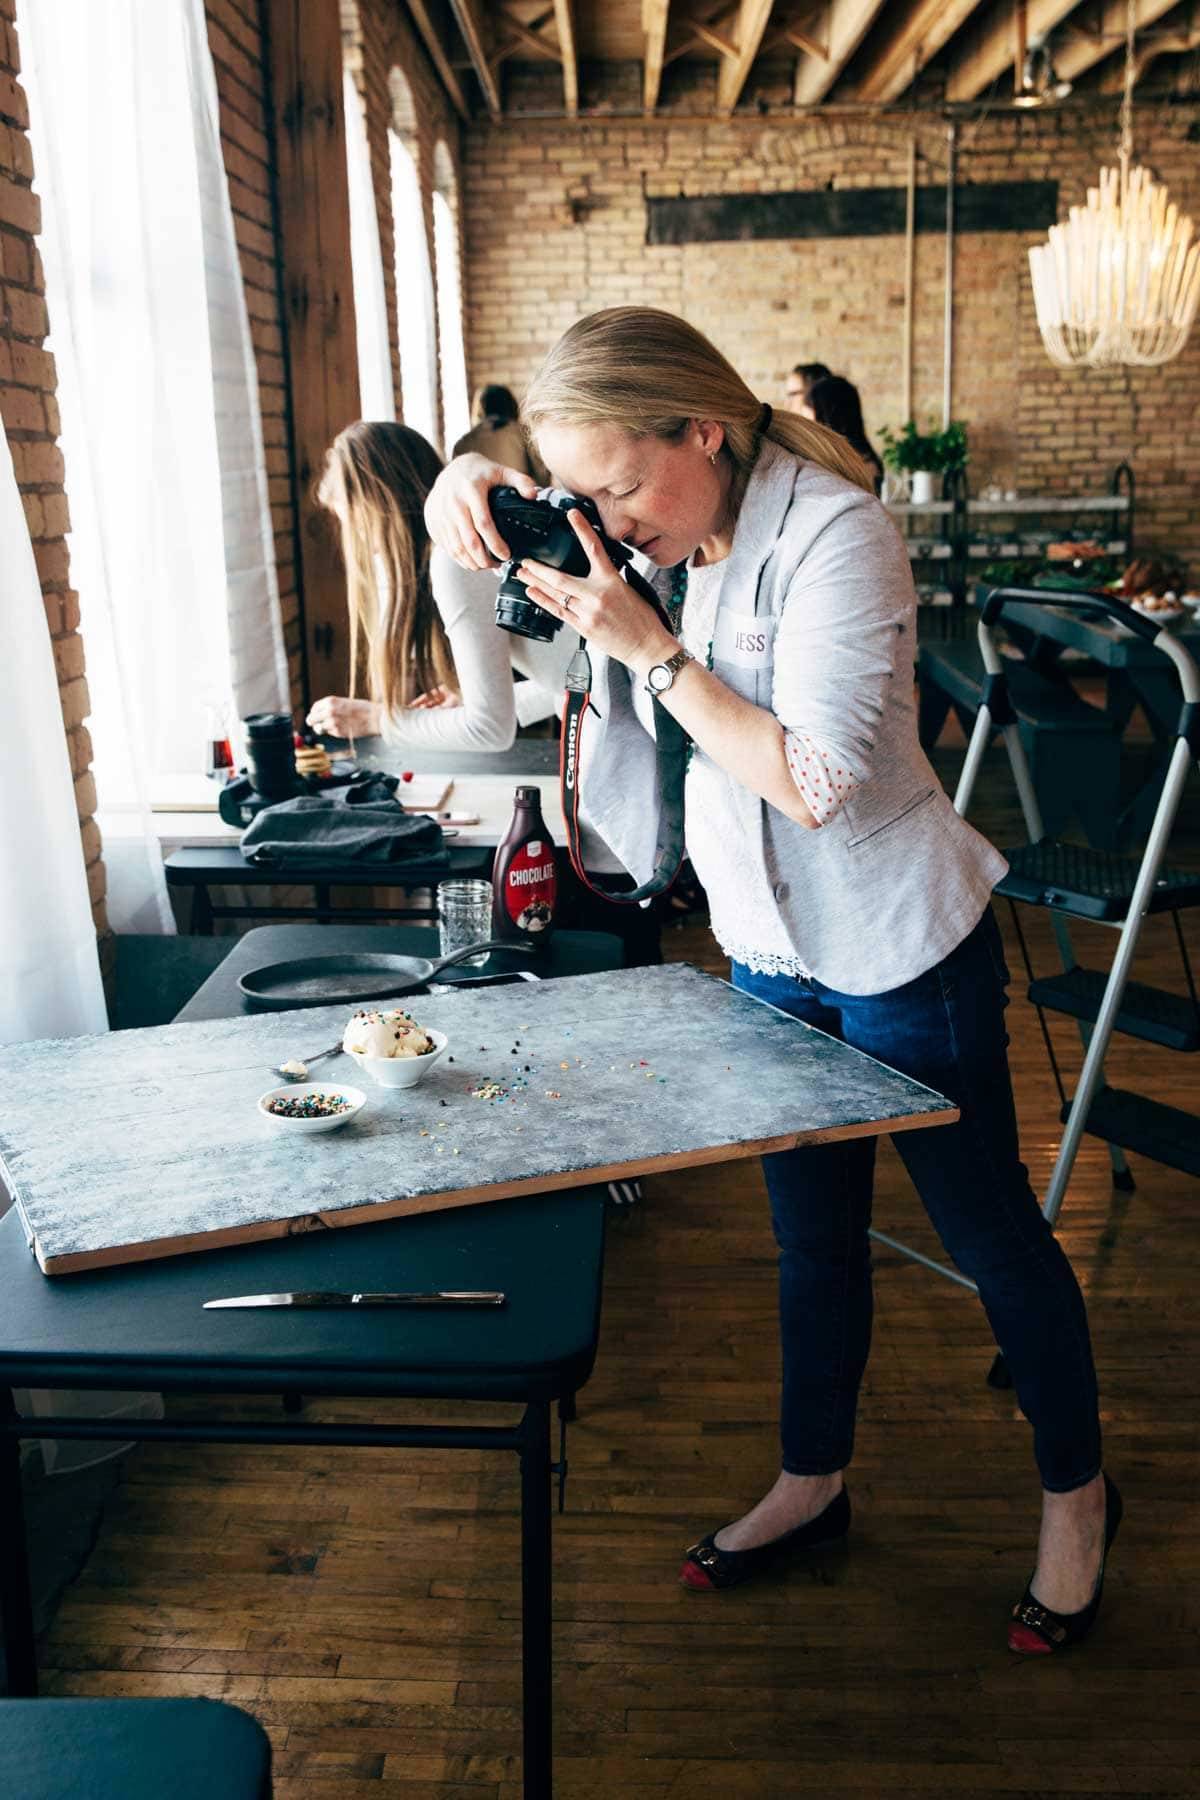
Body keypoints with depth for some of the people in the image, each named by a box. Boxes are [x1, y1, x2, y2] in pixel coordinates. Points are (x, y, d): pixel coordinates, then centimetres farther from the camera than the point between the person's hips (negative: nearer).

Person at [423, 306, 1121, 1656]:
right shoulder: (662, 533, 1)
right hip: (770, 946, 7)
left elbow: (814, 782, -28)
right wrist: (472, 493, -10)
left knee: (986, 1227, 9)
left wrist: (649, 647, -26)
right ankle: (812, 1482, 39)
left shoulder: (834, 534, -21)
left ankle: (1076, 1494, 33)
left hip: (900, 949, -7)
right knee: (811, 1232, 19)